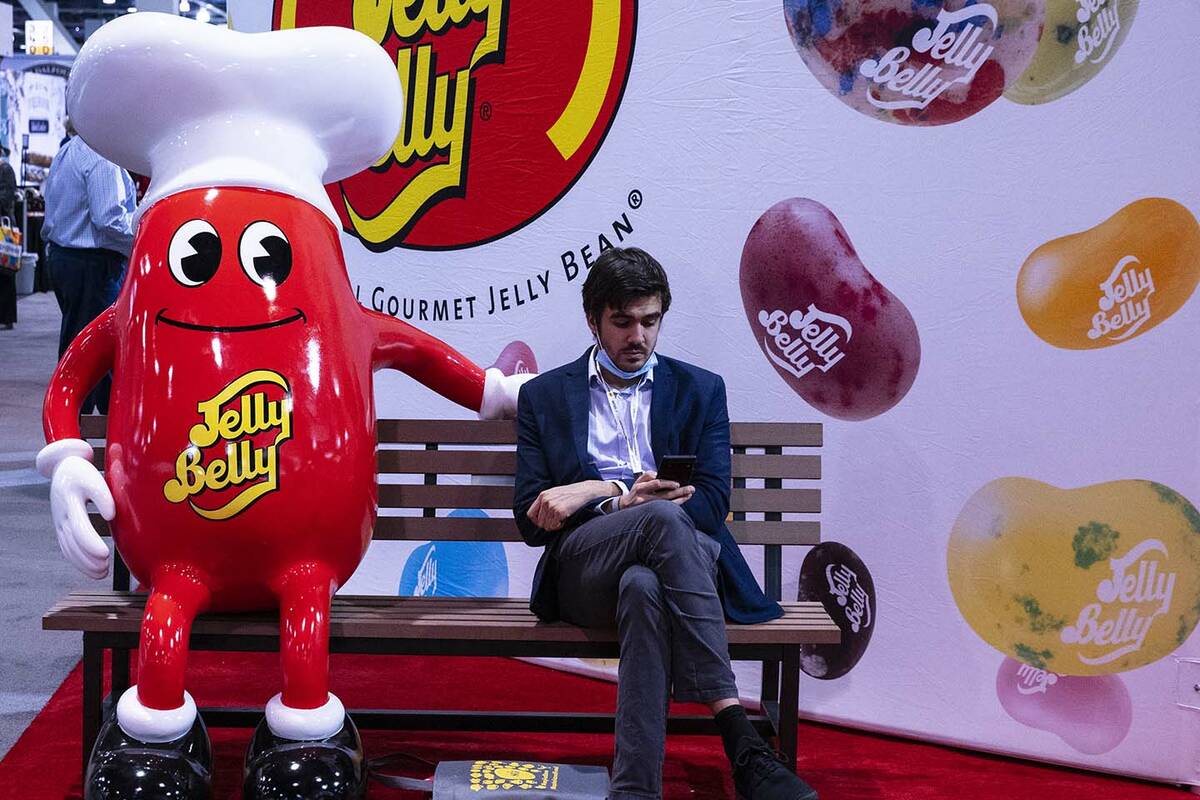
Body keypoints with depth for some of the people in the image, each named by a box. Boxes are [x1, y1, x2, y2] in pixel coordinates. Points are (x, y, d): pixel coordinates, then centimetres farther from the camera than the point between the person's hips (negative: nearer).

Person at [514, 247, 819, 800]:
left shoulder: (700, 391, 19)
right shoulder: (544, 396, 19)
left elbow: (712, 504, 4)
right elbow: (531, 520, 8)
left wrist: (594, 495, -7)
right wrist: (624, 498, -10)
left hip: (686, 557, 1)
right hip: (585, 570, -1)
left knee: (643, 587, -39)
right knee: (664, 518, -36)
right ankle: (739, 738, -42)